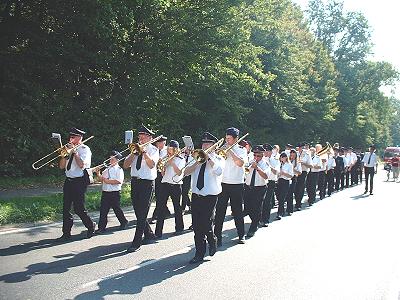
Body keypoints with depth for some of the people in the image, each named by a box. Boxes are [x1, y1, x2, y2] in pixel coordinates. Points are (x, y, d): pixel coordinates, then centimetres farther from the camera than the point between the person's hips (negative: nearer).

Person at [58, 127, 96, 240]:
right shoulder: (70, 149, 14)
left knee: (78, 208, -6)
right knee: (66, 208, 4)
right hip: (68, 180, 7)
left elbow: (81, 165, -20)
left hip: (79, 182, -7)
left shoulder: (84, 149, -5)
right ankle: (66, 233, 11)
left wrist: (74, 152, -14)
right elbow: (61, 166, 10)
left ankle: (91, 226, 16)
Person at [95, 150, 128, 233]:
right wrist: (98, 174, 0)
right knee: (103, 210, 1)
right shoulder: (107, 169, 15)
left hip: (115, 193, -6)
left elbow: (119, 181, -20)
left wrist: (108, 181, -20)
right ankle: (102, 227, 5)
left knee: (117, 209, 7)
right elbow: (101, 180, 18)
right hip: (105, 192, 6)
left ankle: (124, 222, 27)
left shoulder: (119, 169, -7)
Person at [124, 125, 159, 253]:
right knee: (138, 212, 13)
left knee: (142, 214, -6)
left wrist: (144, 151, -19)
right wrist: (135, 152, -6)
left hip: (147, 183, -6)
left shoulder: (153, 150, 0)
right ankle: (148, 234, 32)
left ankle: (137, 243, -5)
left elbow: (152, 164, -19)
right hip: (134, 182, 6)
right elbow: (125, 165, 4)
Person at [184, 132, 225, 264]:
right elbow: (185, 172, 3)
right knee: (197, 226, 2)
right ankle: (199, 254, 12)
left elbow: (218, 171, -18)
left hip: (210, 196, -4)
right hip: (196, 194, 4)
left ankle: (212, 241, 21)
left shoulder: (218, 159, 5)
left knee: (205, 223, -11)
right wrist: (198, 162, -9)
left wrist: (209, 157, -15)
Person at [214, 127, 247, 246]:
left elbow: (240, 163, -17)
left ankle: (241, 235, 19)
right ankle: (217, 235, 6)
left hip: (237, 184, -2)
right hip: (223, 184, 2)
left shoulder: (241, 150, 2)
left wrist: (230, 151, -14)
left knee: (237, 211, 7)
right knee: (219, 211, 0)